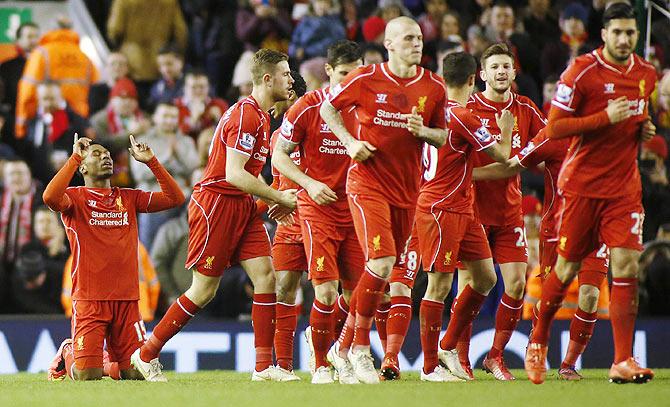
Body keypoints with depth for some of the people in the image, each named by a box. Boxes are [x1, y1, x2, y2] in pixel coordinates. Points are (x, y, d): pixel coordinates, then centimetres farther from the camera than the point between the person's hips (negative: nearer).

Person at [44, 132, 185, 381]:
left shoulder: (129, 198, 15)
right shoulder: (75, 197, 0)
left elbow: (175, 199, 10)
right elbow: (50, 197, -23)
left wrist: (151, 161, 5)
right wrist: (75, 157, -15)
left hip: (127, 299, 4)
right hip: (89, 299, -4)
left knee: (137, 374, -5)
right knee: (87, 377, -10)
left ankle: (112, 360, 30)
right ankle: (67, 352, 24)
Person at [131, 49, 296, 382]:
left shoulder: (259, 115, 15)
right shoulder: (247, 115, -18)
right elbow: (233, 174, -24)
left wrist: (272, 200, 11)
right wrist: (280, 197, -17)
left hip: (241, 205, 9)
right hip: (216, 203, -9)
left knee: (266, 276, -2)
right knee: (204, 291, -4)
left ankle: (263, 366, -1)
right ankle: (146, 355, 9)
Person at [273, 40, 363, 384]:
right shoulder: (308, 107, -6)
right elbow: (279, 156, -2)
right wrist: (309, 184, -15)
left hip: (354, 208, 4)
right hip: (318, 207, -4)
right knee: (327, 290, -12)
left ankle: (326, 340, 29)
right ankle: (321, 364, 5)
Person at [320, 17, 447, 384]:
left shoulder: (433, 87, 3)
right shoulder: (365, 79, -6)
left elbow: (442, 137, 12)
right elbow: (328, 109, 8)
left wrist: (424, 131, -10)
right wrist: (349, 141, -7)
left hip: (407, 188, 5)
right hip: (368, 183, -5)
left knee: (384, 268, 8)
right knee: (381, 262, -19)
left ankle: (345, 344, 25)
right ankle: (360, 349, -5)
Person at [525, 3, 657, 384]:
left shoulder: (646, 74, 8)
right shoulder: (582, 71, -10)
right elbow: (554, 128, -12)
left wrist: (645, 128, 3)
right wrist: (606, 117, -20)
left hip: (624, 188, 4)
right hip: (583, 185, -4)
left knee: (627, 267, -8)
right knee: (567, 269, 4)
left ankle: (623, 361, -6)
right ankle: (538, 342, 26)